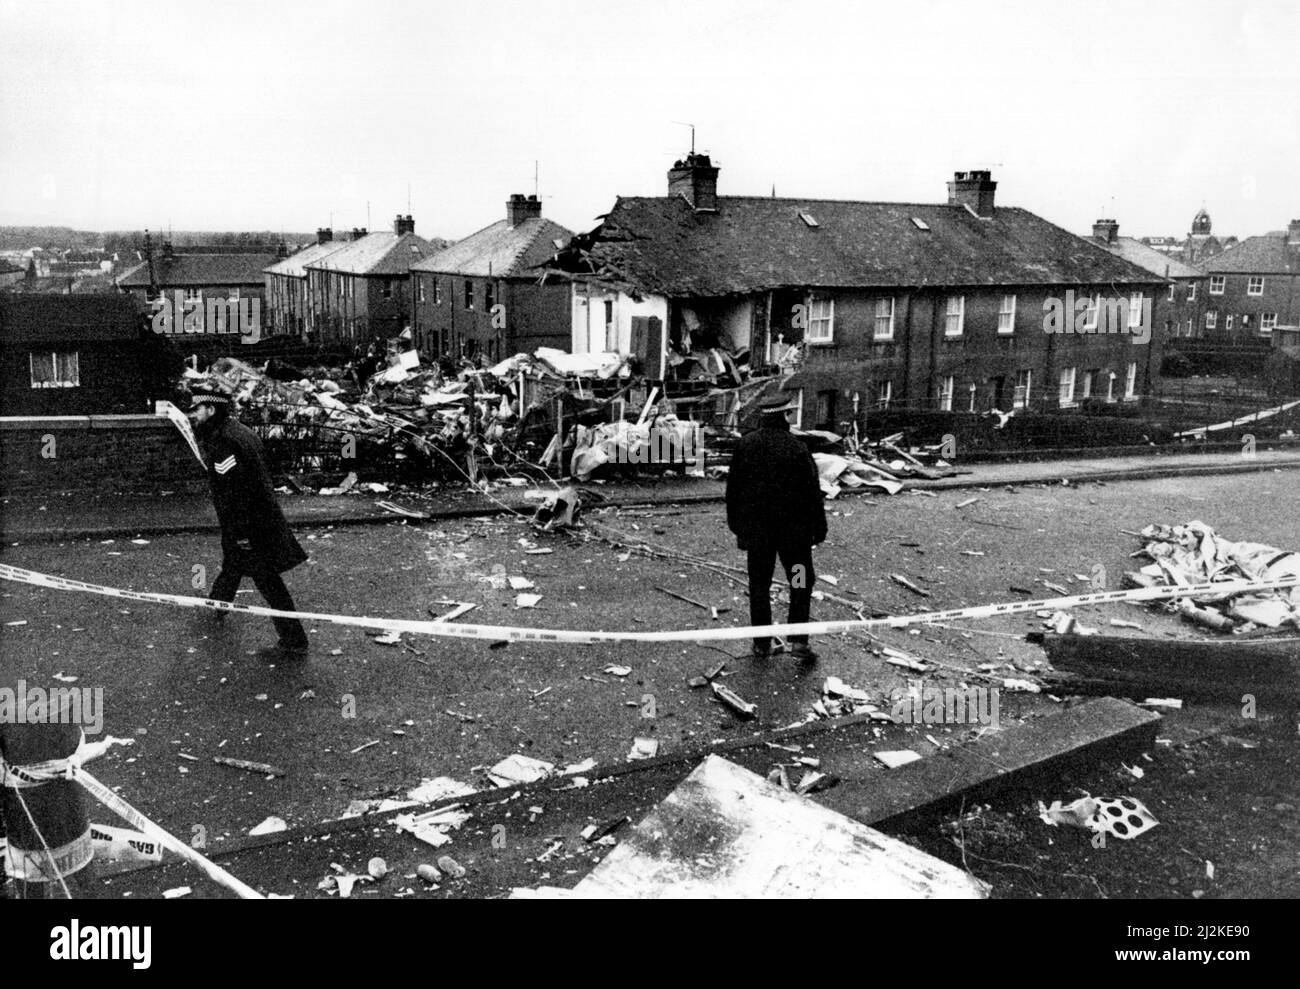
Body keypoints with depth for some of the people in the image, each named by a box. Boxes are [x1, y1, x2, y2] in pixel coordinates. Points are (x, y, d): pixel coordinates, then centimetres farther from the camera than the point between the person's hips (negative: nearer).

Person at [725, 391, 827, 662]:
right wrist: (819, 528, 1)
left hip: (755, 528, 3)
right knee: (801, 583, 10)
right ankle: (798, 640, 2)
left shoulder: (744, 445, -1)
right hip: (793, 528, -3)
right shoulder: (797, 449, -12)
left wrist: (735, 523, 16)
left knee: (759, 584, 12)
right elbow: (812, 492, -9)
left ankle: (761, 643, 16)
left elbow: (733, 487, 5)